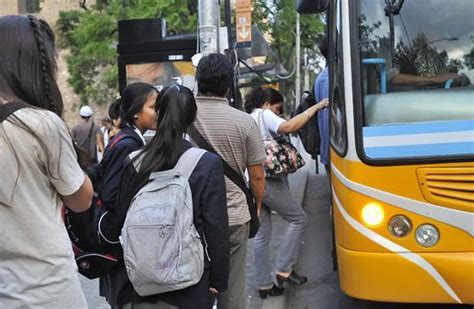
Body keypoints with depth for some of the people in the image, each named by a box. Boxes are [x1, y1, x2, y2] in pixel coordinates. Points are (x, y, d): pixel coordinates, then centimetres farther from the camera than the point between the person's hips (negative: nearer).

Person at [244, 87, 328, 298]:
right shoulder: (264, 115, -2)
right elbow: (288, 127, -22)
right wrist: (315, 107, -17)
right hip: (268, 180, -8)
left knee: (262, 234, 12)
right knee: (298, 219, 5)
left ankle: (264, 284, 16)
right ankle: (284, 269, 0)